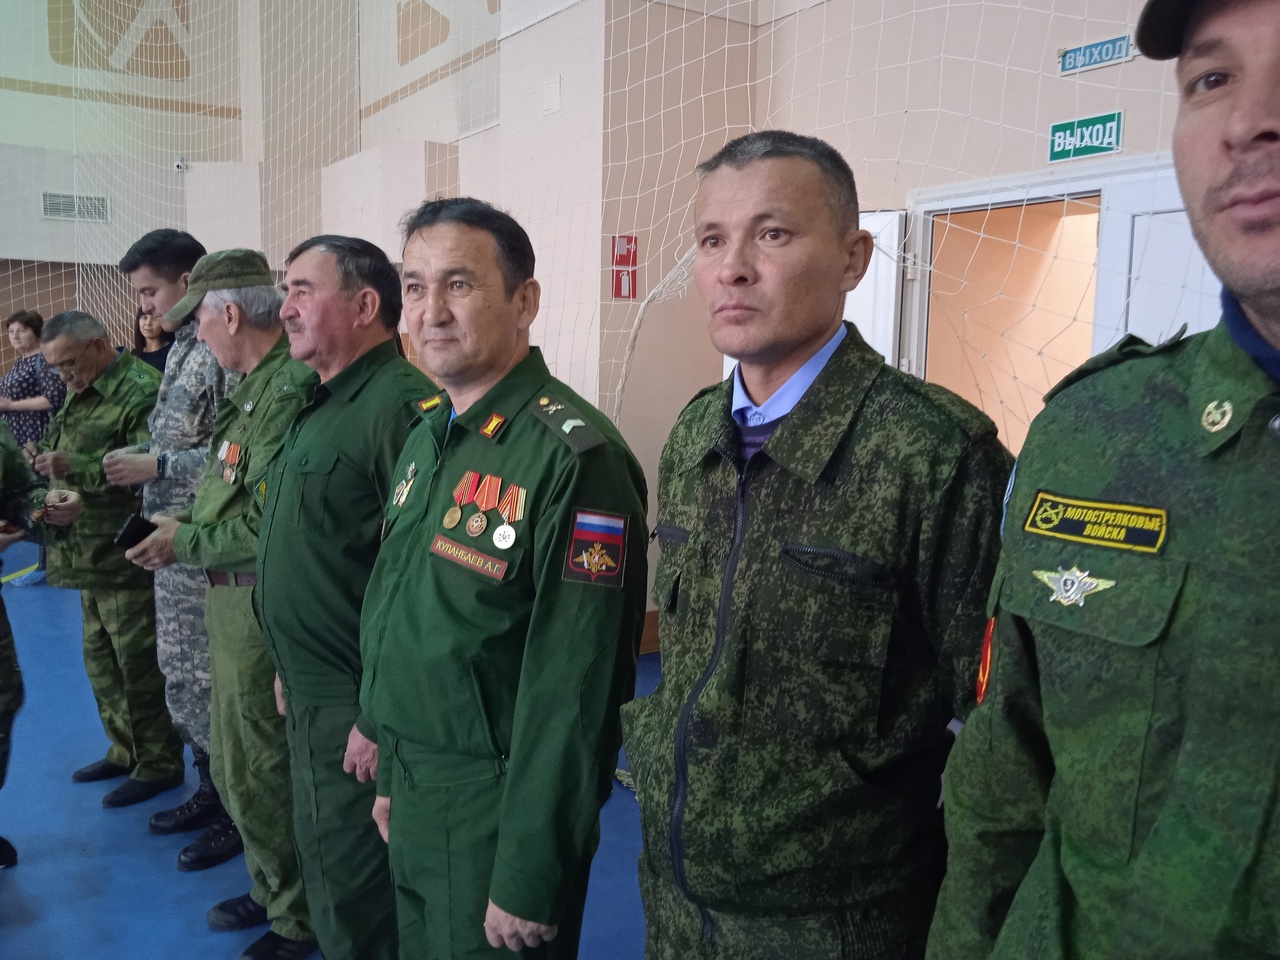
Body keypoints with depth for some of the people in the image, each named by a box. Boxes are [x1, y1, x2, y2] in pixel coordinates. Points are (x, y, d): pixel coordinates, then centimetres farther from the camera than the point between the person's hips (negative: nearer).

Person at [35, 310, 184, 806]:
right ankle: (125, 751, 33)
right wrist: (47, 463, 4)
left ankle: (158, 764, 14)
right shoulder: (82, 393, 16)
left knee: (138, 663, 0)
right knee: (101, 658, 18)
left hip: (126, 558, -10)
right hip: (91, 556, 10)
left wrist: (74, 466, -25)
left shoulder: (140, 393, -16)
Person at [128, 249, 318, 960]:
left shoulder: (288, 391, -21)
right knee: (241, 761, 20)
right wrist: (187, 531, 0)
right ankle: (276, 891, 38)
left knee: (256, 772, 4)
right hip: (238, 600, 10)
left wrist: (187, 542, -12)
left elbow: (271, 524, -26)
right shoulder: (260, 385, 10)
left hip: (258, 606, -10)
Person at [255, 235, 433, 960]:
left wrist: (380, 717, -23)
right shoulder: (324, 402, 12)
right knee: (330, 867, 23)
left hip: (358, 708, -9)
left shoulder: (400, 404, -21)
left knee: (353, 897, 6)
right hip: (313, 695, 9)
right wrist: (293, 669, 19)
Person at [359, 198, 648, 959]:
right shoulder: (428, 436, 5)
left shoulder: (574, 456, -22)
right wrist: (394, 776, 15)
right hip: (417, 792, 8)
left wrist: (528, 880, -18)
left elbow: (570, 692, -23)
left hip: (498, 809, -8)